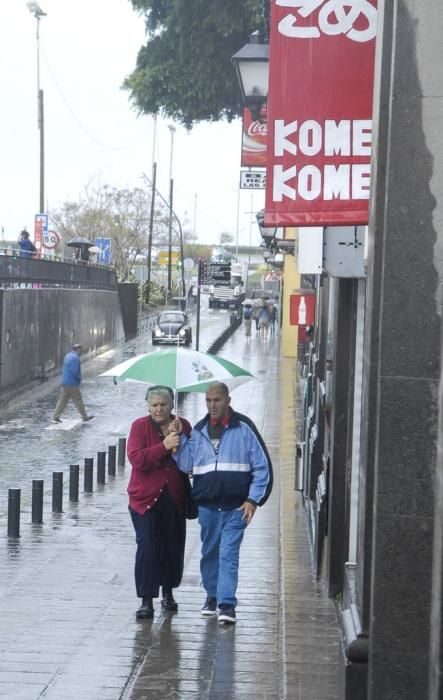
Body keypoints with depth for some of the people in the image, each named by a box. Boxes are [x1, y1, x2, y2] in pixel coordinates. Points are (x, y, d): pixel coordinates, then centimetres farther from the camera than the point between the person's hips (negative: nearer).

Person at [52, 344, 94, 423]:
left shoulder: (67, 356, 13)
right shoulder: (75, 358, -17)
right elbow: (75, 371, -23)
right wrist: (79, 378, -6)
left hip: (65, 383, 9)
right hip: (72, 384, -9)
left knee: (62, 400, 9)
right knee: (78, 401, 2)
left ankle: (56, 417, 7)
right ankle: (85, 417, 12)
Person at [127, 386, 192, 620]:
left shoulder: (183, 426, 7)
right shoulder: (140, 426, -3)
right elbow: (136, 459, -17)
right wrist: (163, 446, -26)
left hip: (174, 498, 4)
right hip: (146, 497, -3)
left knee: (173, 547, 9)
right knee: (147, 547, -10)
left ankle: (168, 592, 29)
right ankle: (146, 601, -7)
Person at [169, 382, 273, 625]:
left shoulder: (243, 428, -2)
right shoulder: (198, 430, 10)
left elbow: (262, 466, -1)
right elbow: (185, 465, 8)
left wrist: (253, 500, -7)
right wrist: (179, 439, -5)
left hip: (235, 506, -4)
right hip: (206, 504, 4)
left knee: (228, 554, -10)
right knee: (209, 552, 13)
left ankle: (227, 604, -10)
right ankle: (212, 596, 28)